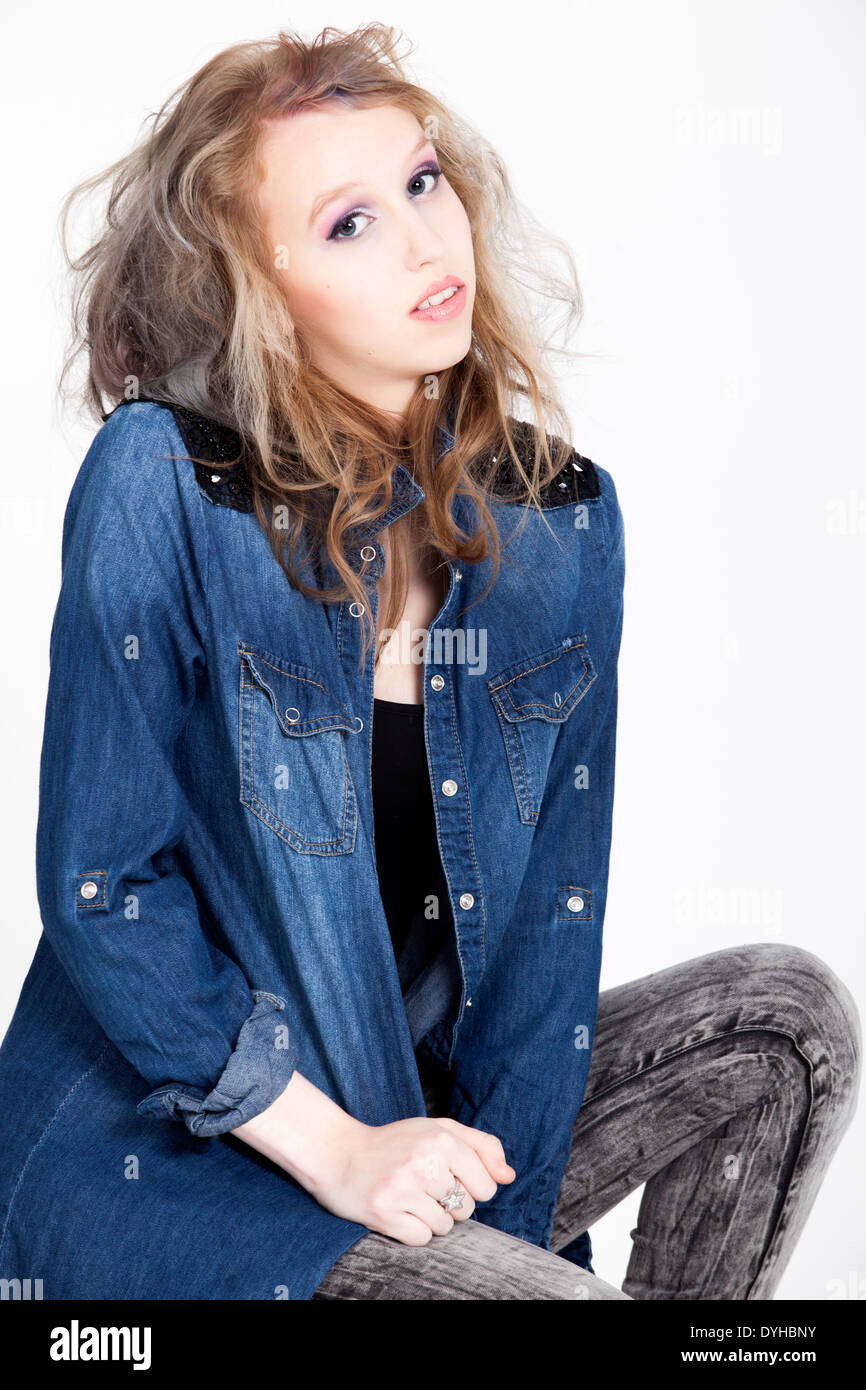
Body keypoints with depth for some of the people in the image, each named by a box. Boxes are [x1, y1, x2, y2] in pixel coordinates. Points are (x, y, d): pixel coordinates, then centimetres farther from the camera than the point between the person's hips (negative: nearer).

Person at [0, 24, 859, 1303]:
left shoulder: (562, 521, -1)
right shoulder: (159, 486, -16)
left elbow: (554, 901, -1)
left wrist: (498, 1201, -8)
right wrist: (333, 1150, -16)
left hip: (433, 1108, 5)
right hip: (167, 1142, -5)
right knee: (559, 1296, -24)